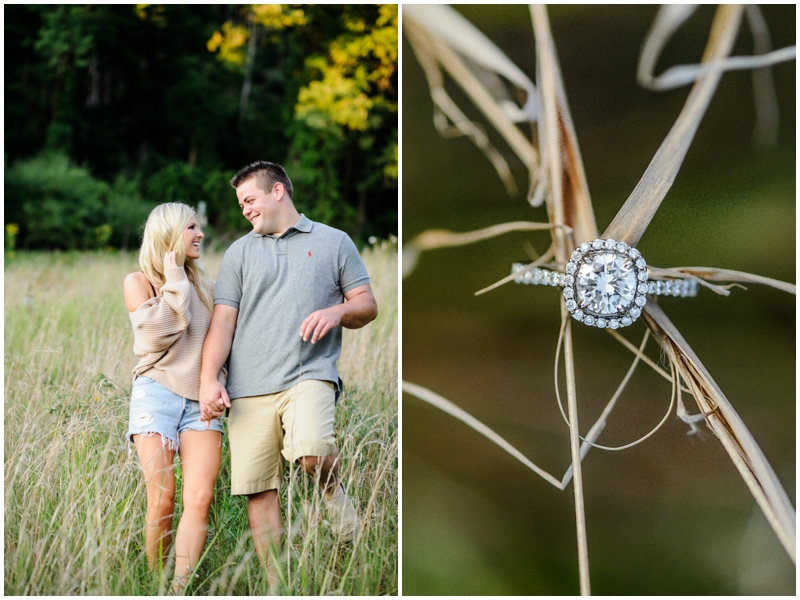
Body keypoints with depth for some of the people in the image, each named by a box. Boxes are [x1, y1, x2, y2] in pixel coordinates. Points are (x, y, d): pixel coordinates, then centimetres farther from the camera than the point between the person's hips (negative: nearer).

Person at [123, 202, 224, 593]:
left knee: (200, 498, -12)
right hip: (157, 394, -3)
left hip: (200, 399, 4)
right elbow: (156, 335, -10)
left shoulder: (204, 285, 18)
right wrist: (174, 282, -5)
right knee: (161, 501, -9)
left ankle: (181, 590, -15)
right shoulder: (139, 282, 5)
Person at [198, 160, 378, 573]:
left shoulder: (333, 242, 14)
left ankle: (333, 489, 4)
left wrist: (338, 310, -10)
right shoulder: (239, 252, 19)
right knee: (258, 491, -3)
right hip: (248, 388, 3)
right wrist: (208, 379, -3)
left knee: (312, 454, -29)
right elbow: (223, 321, 10)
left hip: (309, 375, -3)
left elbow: (367, 305, 13)